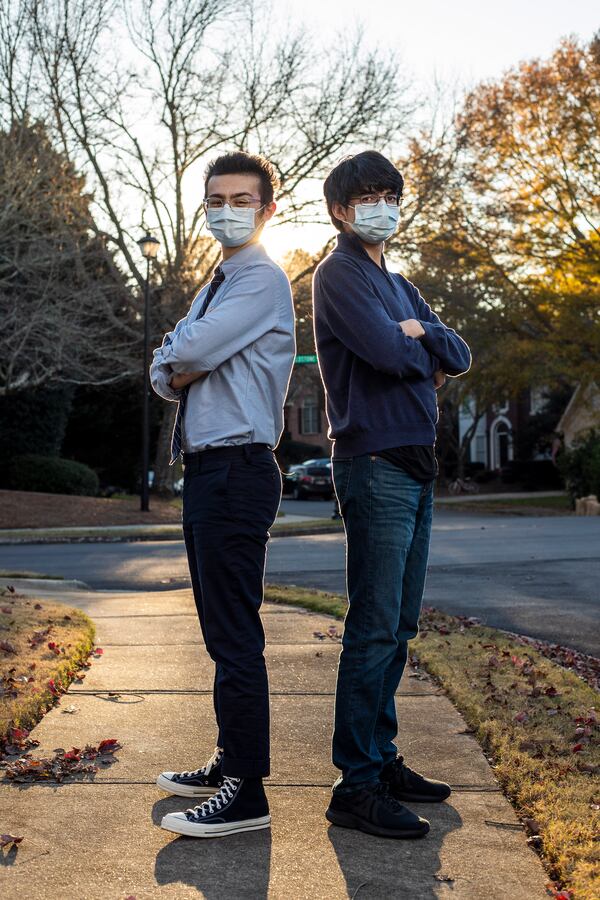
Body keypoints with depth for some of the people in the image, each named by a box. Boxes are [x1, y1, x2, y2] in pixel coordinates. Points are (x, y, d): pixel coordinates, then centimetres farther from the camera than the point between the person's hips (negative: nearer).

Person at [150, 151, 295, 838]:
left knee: (236, 634, -9)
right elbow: (163, 373, 15)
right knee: (219, 628, 15)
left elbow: (188, 352, -19)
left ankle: (247, 795, -2)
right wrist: (178, 373, -7)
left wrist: (176, 358, 3)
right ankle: (229, 762, 27)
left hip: (237, 468, -10)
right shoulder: (216, 287, 22)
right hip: (205, 469, 10)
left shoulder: (264, 279, -8)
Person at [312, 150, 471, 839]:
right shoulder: (340, 274, -4)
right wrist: (425, 349, 1)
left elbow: (459, 357, 12)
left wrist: (415, 335, -6)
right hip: (376, 465, -9)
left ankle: (382, 760, 22)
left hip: (414, 467, 9)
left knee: (398, 627, 12)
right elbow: (389, 352, -20)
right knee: (374, 629, -9)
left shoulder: (398, 285, 22)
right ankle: (356, 787, -3)